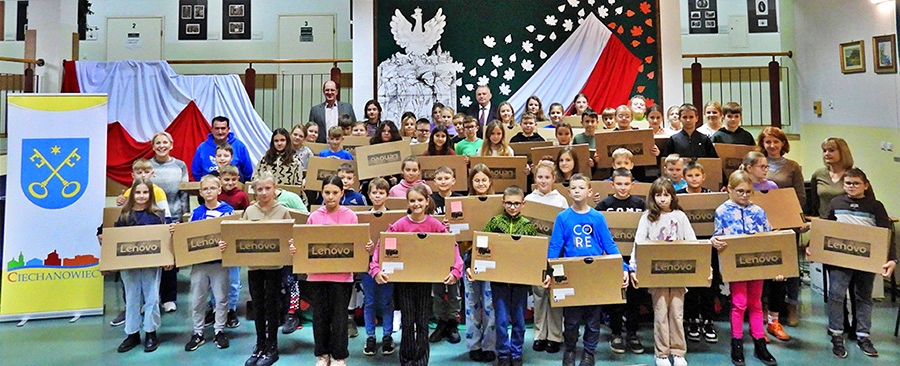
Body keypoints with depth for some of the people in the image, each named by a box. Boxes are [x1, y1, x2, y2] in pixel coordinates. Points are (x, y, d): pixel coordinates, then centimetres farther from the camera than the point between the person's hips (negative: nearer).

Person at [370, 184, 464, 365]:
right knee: (407, 321, 8)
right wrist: (376, 269, -22)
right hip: (403, 278, 0)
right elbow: (381, 245, -10)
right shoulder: (400, 225, -8)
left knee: (422, 322, 10)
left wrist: (455, 270, -20)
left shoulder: (435, 225, -6)